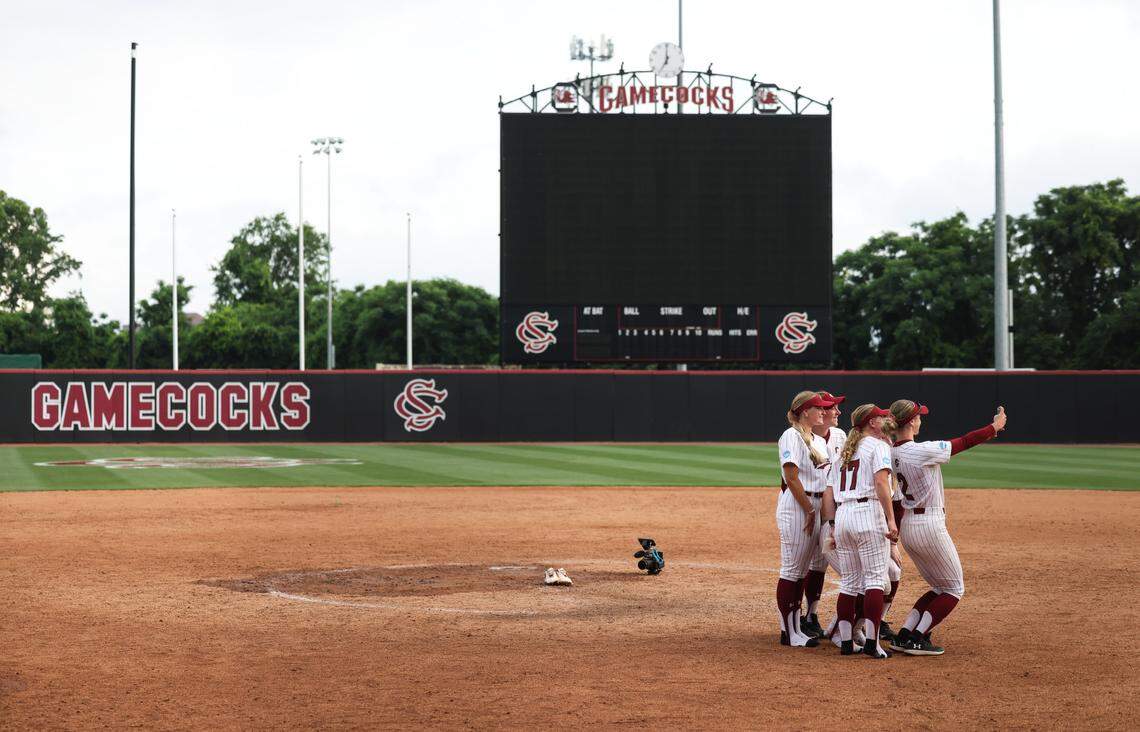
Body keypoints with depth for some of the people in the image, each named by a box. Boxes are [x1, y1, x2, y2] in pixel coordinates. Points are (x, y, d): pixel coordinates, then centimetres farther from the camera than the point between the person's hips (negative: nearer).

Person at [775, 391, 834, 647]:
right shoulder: (792, 436, -9)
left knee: (802, 570, 12)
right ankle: (788, 633, -2)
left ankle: (795, 628, 17)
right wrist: (810, 511, -14)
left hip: (814, 506, 9)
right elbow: (791, 478, -15)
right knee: (791, 570, -5)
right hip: (795, 505, -9)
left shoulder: (819, 441, 18)